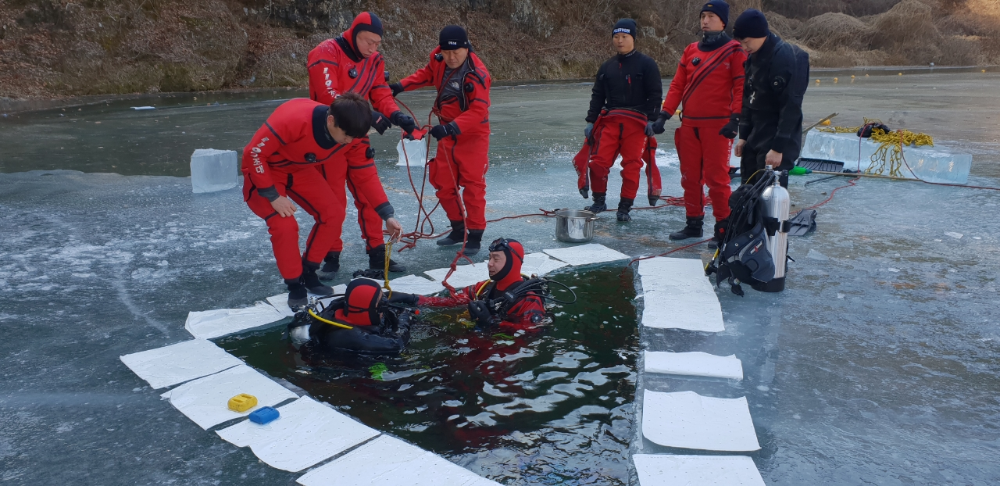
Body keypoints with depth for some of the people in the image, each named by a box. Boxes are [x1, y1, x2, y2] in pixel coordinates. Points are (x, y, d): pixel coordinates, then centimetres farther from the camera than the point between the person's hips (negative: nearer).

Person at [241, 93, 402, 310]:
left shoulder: (347, 131, -19)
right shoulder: (293, 119, -38)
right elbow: (254, 153, -28)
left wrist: (387, 215, -15)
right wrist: (273, 196, -27)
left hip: (299, 170, 6)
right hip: (264, 170, -6)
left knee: (333, 214, -5)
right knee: (285, 225, -22)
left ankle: (308, 274, 14)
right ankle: (295, 287, 0)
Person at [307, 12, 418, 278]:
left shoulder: (374, 60, 5)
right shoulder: (326, 54, -17)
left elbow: (381, 93, 2)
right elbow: (329, 97, -25)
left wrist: (396, 115, -18)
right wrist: (368, 115, -29)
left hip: (358, 137, 6)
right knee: (332, 200, 1)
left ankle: (377, 253, 18)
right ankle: (331, 257, 15)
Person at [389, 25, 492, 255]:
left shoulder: (477, 74, -26)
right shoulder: (438, 60, -7)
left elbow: (478, 111, -31)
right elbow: (426, 74, 15)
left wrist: (452, 127, -42)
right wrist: (402, 85, 3)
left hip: (472, 135, -7)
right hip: (448, 133, 7)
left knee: (473, 187, -6)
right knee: (444, 185, 10)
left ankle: (475, 236, 7)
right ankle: (458, 229, 27)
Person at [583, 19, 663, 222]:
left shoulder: (646, 64, 1)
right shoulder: (607, 67, 14)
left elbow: (655, 94, -2)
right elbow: (597, 96, 15)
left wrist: (651, 119, -11)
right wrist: (591, 121, 8)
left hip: (636, 122, -3)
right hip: (610, 120, 3)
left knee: (631, 165, -4)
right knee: (599, 161, -7)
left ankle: (625, 208, 7)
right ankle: (599, 201, 11)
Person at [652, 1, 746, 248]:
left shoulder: (734, 51, -2)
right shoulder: (691, 50, 13)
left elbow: (741, 87, -8)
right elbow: (677, 85, 11)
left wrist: (735, 119, -19)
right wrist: (664, 115, 3)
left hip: (717, 126, -5)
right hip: (689, 125, 6)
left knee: (715, 178, -5)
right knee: (690, 177, 10)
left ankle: (723, 229, 5)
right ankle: (694, 224, 23)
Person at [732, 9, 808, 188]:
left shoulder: (785, 57, -18)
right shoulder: (754, 57, 9)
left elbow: (791, 107, -22)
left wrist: (778, 147, -23)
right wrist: (743, 136, 12)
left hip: (778, 140, -9)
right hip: (755, 138, 9)